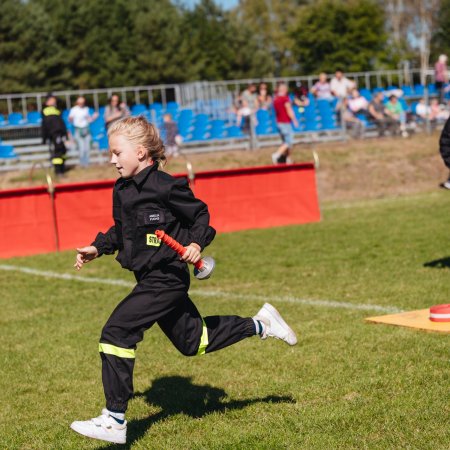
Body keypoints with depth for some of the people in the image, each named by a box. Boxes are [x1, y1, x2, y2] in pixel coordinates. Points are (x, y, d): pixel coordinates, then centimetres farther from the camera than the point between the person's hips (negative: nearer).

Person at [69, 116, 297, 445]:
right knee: (193, 340, 20)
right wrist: (98, 248, 10)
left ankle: (114, 421, -11)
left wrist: (197, 243, -22)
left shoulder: (165, 186, -17)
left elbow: (200, 214, -8)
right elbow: (120, 231, 22)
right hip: (152, 279, 10)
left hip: (166, 279, -10)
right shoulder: (122, 190, 8)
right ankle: (260, 325, 35)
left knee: (117, 333, -16)